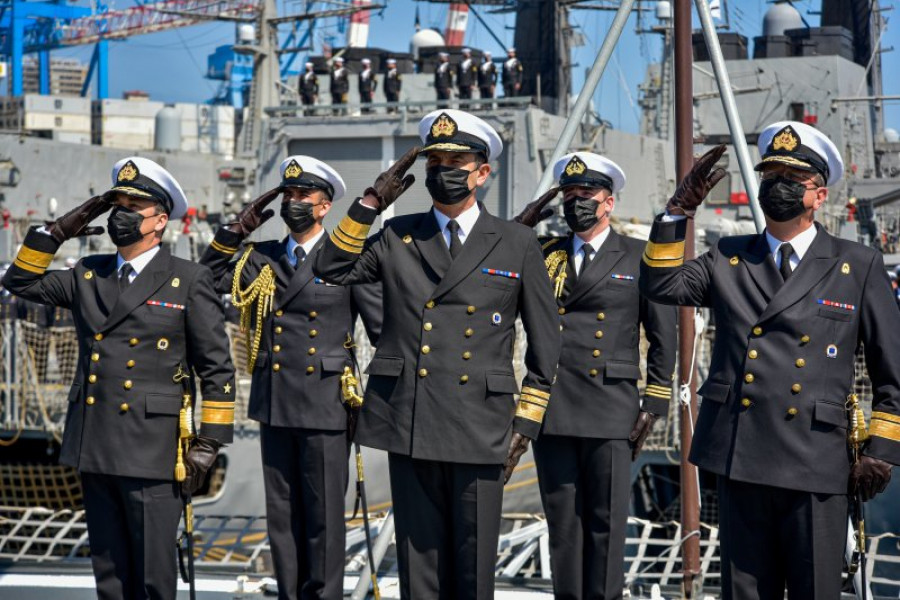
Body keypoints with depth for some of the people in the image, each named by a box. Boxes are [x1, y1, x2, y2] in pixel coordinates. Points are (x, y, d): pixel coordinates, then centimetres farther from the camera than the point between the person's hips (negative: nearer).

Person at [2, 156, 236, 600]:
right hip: (93, 448, 5)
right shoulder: (88, 275, 13)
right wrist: (59, 231, 9)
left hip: (151, 451, -5)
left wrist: (208, 444, -6)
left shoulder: (189, 281, -1)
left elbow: (217, 368, -1)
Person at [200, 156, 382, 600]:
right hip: (273, 404, 5)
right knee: (282, 514, 10)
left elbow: (384, 330, -1)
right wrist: (238, 229, 5)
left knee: (323, 515, 1)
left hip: (324, 406, -5)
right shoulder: (263, 258, 11)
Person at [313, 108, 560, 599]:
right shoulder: (397, 237, 12)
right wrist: (370, 203, 3)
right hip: (408, 426, 2)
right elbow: (331, 269, 9)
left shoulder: (517, 244, 6)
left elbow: (545, 341, 9)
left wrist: (525, 424, 4)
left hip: (479, 430, -2)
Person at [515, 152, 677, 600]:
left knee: (606, 524, -1)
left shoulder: (640, 258, 6)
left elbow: (664, 337, 6)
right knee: (563, 523, 8)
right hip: (551, 410, 3)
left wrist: (653, 406, 0)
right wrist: (521, 227, -1)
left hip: (610, 412, -3)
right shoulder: (545, 255, 13)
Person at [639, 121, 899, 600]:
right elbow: (659, 284, 4)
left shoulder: (858, 266, 6)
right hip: (738, 458, 3)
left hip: (815, 467, -2)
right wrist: (680, 210, -1)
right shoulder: (728, 259, 15)